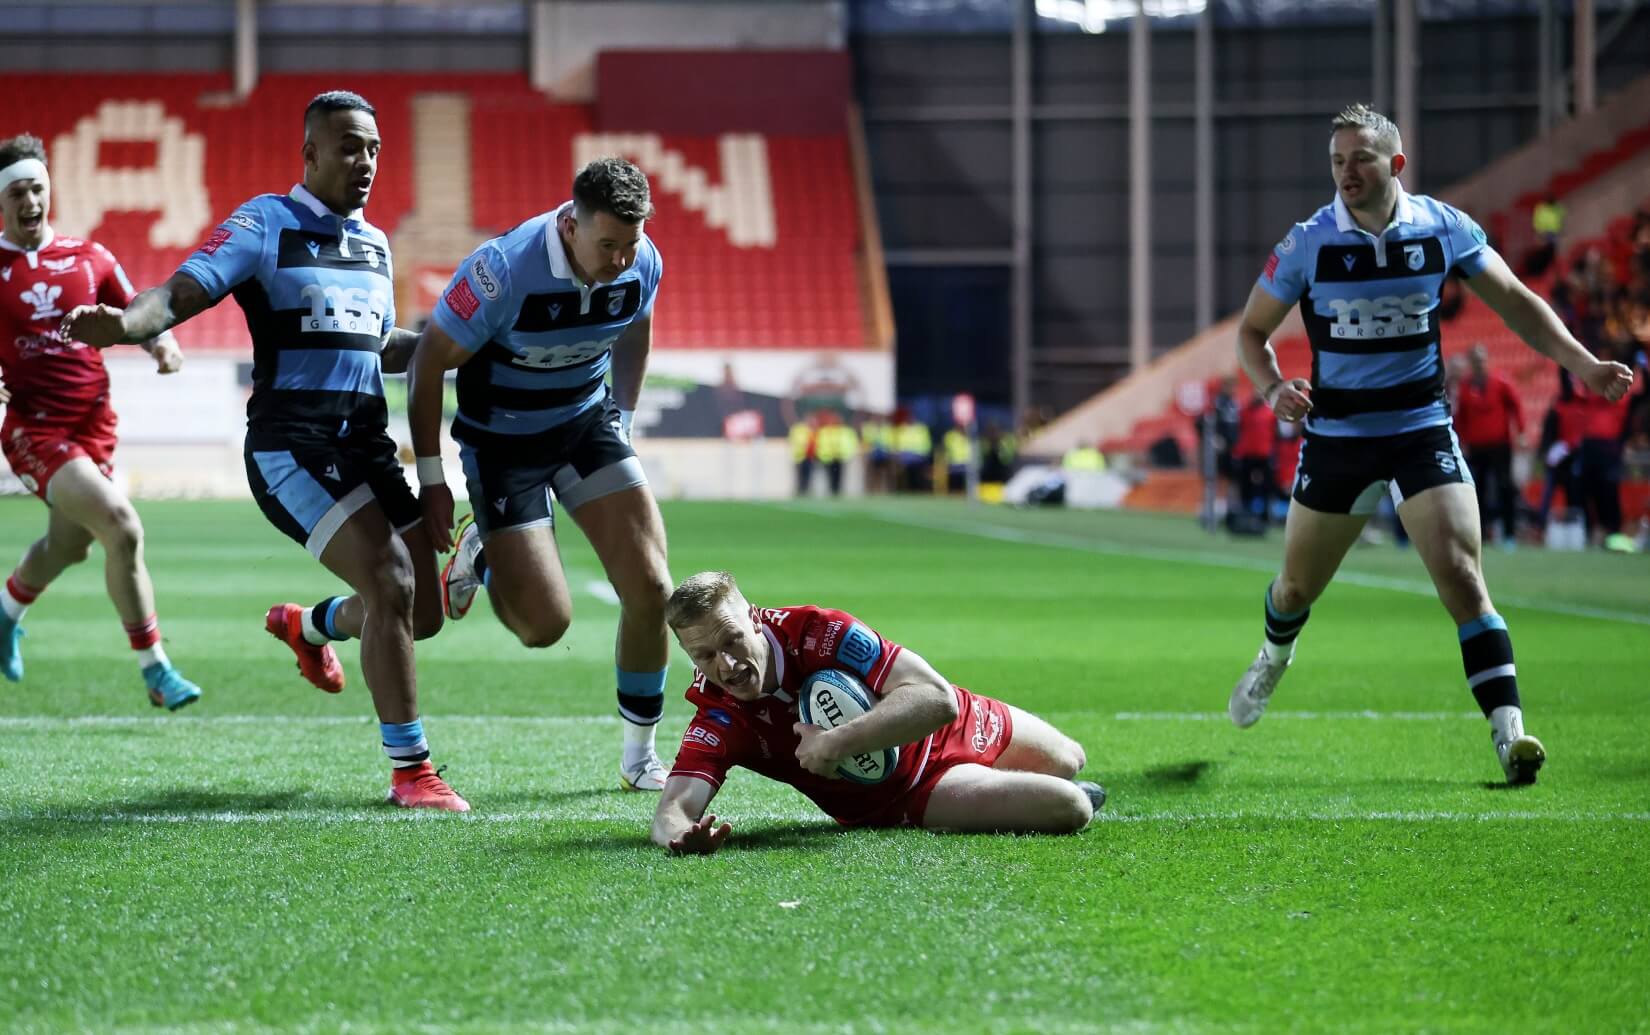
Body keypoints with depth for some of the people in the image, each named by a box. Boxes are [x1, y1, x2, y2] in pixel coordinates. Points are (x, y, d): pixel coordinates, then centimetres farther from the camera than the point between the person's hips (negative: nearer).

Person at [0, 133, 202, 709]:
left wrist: (163, 344, -6)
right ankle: (155, 670, -12)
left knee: (67, 546, 14)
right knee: (121, 527, -22)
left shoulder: (88, 258, 7)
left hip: (92, 424, 4)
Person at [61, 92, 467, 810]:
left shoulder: (374, 244, 16)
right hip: (291, 446, -7)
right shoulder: (265, 224, -5)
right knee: (390, 585, -20)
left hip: (365, 444, 7)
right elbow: (184, 291, -16)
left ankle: (307, 625, 40)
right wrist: (126, 323, -36)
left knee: (421, 611, 7)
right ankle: (409, 769, -11)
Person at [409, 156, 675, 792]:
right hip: (502, 443, -4)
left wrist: (621, 421, 12)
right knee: (544, 625, -10)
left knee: (650, 588, -10)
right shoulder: (506, 271, -30)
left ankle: (640, 755, 8)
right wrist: (431, 479, -14)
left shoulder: (642, 264, -14)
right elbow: (429, 362, -17)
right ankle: (480, 556, 25)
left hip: (587, 423, 4)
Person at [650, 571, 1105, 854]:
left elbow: (937, 698, -39)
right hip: (899, 799, -1)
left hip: (952, 728, 1)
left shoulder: (814, 629, -33)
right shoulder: (718, 721, -29)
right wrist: (681, 835, -65)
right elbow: (674, 808, -40)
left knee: (1067, 764, 23)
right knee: (1069, 809, -13)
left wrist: (837, 743, -50)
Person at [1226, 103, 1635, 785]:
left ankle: (1509, 734, -19)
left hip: (1422, 430, -1)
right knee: (1297, 588, 14)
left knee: (1462, 579, -17)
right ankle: (1273, 659, 50)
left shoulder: (1443, 229, -5)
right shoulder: (1309, 243, -8)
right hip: (1335, 438, 1)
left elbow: (1516, 303, 4)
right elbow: (1252, 329, 2)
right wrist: (1272, 389, -18)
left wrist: (1582, 364, -9)